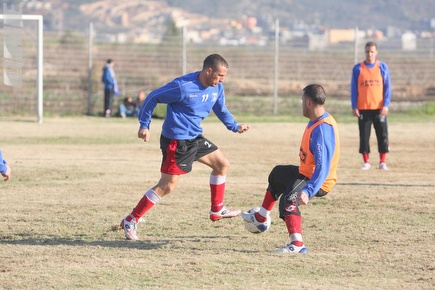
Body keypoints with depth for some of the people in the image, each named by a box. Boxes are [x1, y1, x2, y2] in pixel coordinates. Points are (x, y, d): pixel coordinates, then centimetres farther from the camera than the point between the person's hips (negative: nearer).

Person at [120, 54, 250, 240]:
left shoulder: (217, 88, 0)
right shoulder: (183, 86, -23)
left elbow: (221, 109, 18)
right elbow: (153, 98, -14)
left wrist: (235, 127, 2)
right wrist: (144, 125, -15)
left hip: (195, 138, 9)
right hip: (176, 141, -9)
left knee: (222, 164, 13)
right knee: (167, 185, -9)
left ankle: (217, 210, 28)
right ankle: (130, 221, -2)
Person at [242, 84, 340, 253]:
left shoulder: (322, 129, -31)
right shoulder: (316, 121, 0)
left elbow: (323, 167, -38)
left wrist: (307, 191, -48)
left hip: (318, 181, -11)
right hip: (306, 172, 11)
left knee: (288, 199, -36)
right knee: (277, 174, 33)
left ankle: (297, 244, -43)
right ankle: (261, 217, 48)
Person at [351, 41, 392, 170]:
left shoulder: (383, 67, 4)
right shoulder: (358, 68, 4)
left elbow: (387, 87, 3)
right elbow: (354, 89, 5)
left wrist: (386, 105, -6)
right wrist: (354, 107, -3)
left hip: (379, 108, 0)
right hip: (363, 108, 0)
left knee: (382, 135, -1)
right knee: (364, 136, 2)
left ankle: (382, 162, 6)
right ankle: (366, 162, 9)